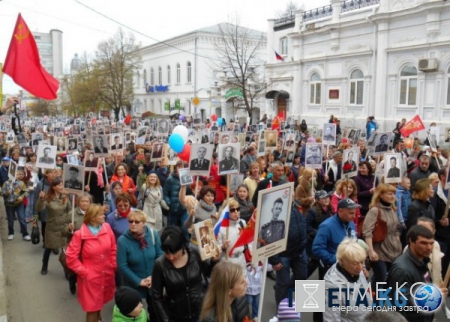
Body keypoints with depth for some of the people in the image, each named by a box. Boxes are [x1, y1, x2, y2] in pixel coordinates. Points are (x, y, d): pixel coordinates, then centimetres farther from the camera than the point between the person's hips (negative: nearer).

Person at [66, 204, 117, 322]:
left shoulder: (107, 228, -5)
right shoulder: (80, 234, -16)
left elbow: (113, 249, 5)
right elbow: (71, 258, -11)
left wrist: (114, 266, 2)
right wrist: (84, 272, -11)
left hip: (107, 275, 4)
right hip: (90, 277, -4)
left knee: (100, 302, 21)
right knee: (92, 308, 6)